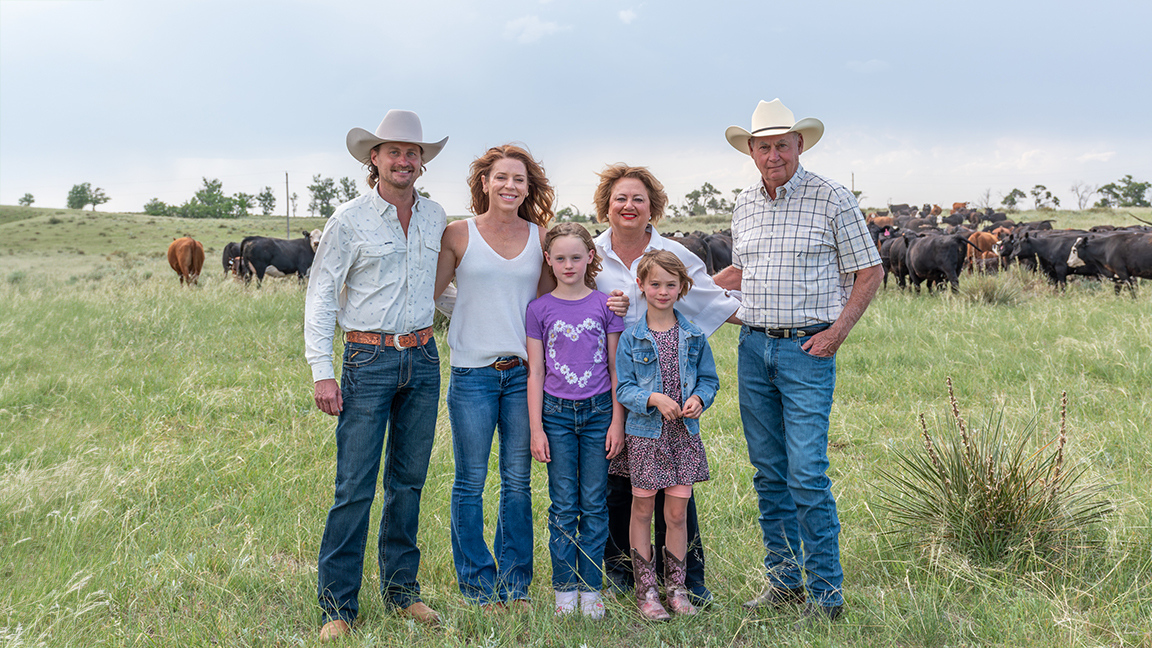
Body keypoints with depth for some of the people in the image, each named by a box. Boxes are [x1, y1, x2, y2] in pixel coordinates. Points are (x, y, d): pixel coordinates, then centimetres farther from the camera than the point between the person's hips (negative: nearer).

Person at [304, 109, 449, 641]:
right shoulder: (350, 219, -5)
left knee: (409, 479, 11)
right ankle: (337, 605, 7)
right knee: (354, 486, -4)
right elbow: (320, 295, -5)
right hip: (369, 361, -4)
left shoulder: (435, 217, 9)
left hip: (423, 358, 5)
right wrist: (321, 372, -11)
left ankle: (401, 588, 24)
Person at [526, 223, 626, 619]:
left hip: (599, 412, 0)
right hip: (556, 412, 0)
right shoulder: (540, 309, 1)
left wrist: (617, 421, -1)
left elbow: (616, 368, 3)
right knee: (563, 505, 4)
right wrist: (536, 429, -1)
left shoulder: (605, 304, 1)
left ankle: (591, 588, 16)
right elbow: (535, 372, 2)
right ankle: (565, 588, 15)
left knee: (594, 504, 5)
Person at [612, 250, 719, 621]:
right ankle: (646, 589, 19)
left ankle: (676, 587, 21)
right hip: (645, 435, -1)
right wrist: (654, 399, -21)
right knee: (643, 510, 7)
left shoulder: (693, 336, 3)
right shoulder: (631, 337, -4)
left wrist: (699, 398, -12)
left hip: (683, 435, 2)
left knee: (677, 513, 6)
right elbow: (624, 388, -5)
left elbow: (709, 379, 8)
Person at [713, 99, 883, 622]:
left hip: (807, 348, -5)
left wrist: (838, 330, -10)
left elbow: (869, 272, -1)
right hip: (753, 346, 6)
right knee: (768, 472, 10)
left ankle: (826, 592, 5)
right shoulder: (744, 206, 12)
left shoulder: (832, 199, -4)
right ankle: (783, 580, 22)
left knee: (807, 475, -8)